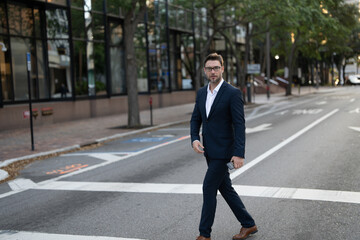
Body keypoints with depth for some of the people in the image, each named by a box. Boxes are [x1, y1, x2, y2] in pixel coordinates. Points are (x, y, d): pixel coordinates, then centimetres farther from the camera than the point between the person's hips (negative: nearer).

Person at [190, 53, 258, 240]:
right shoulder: (201, 93, 8)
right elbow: (195, 119, 13)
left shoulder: (233, 93, -13)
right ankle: (248, 224, 28)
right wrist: (194, 139, -6)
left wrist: (239, 154, -22)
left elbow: (239, 125, -16)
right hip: (209, 151, 8)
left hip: (223, 151, -7)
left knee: (209, 188, -6)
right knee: (225, 188, 14)